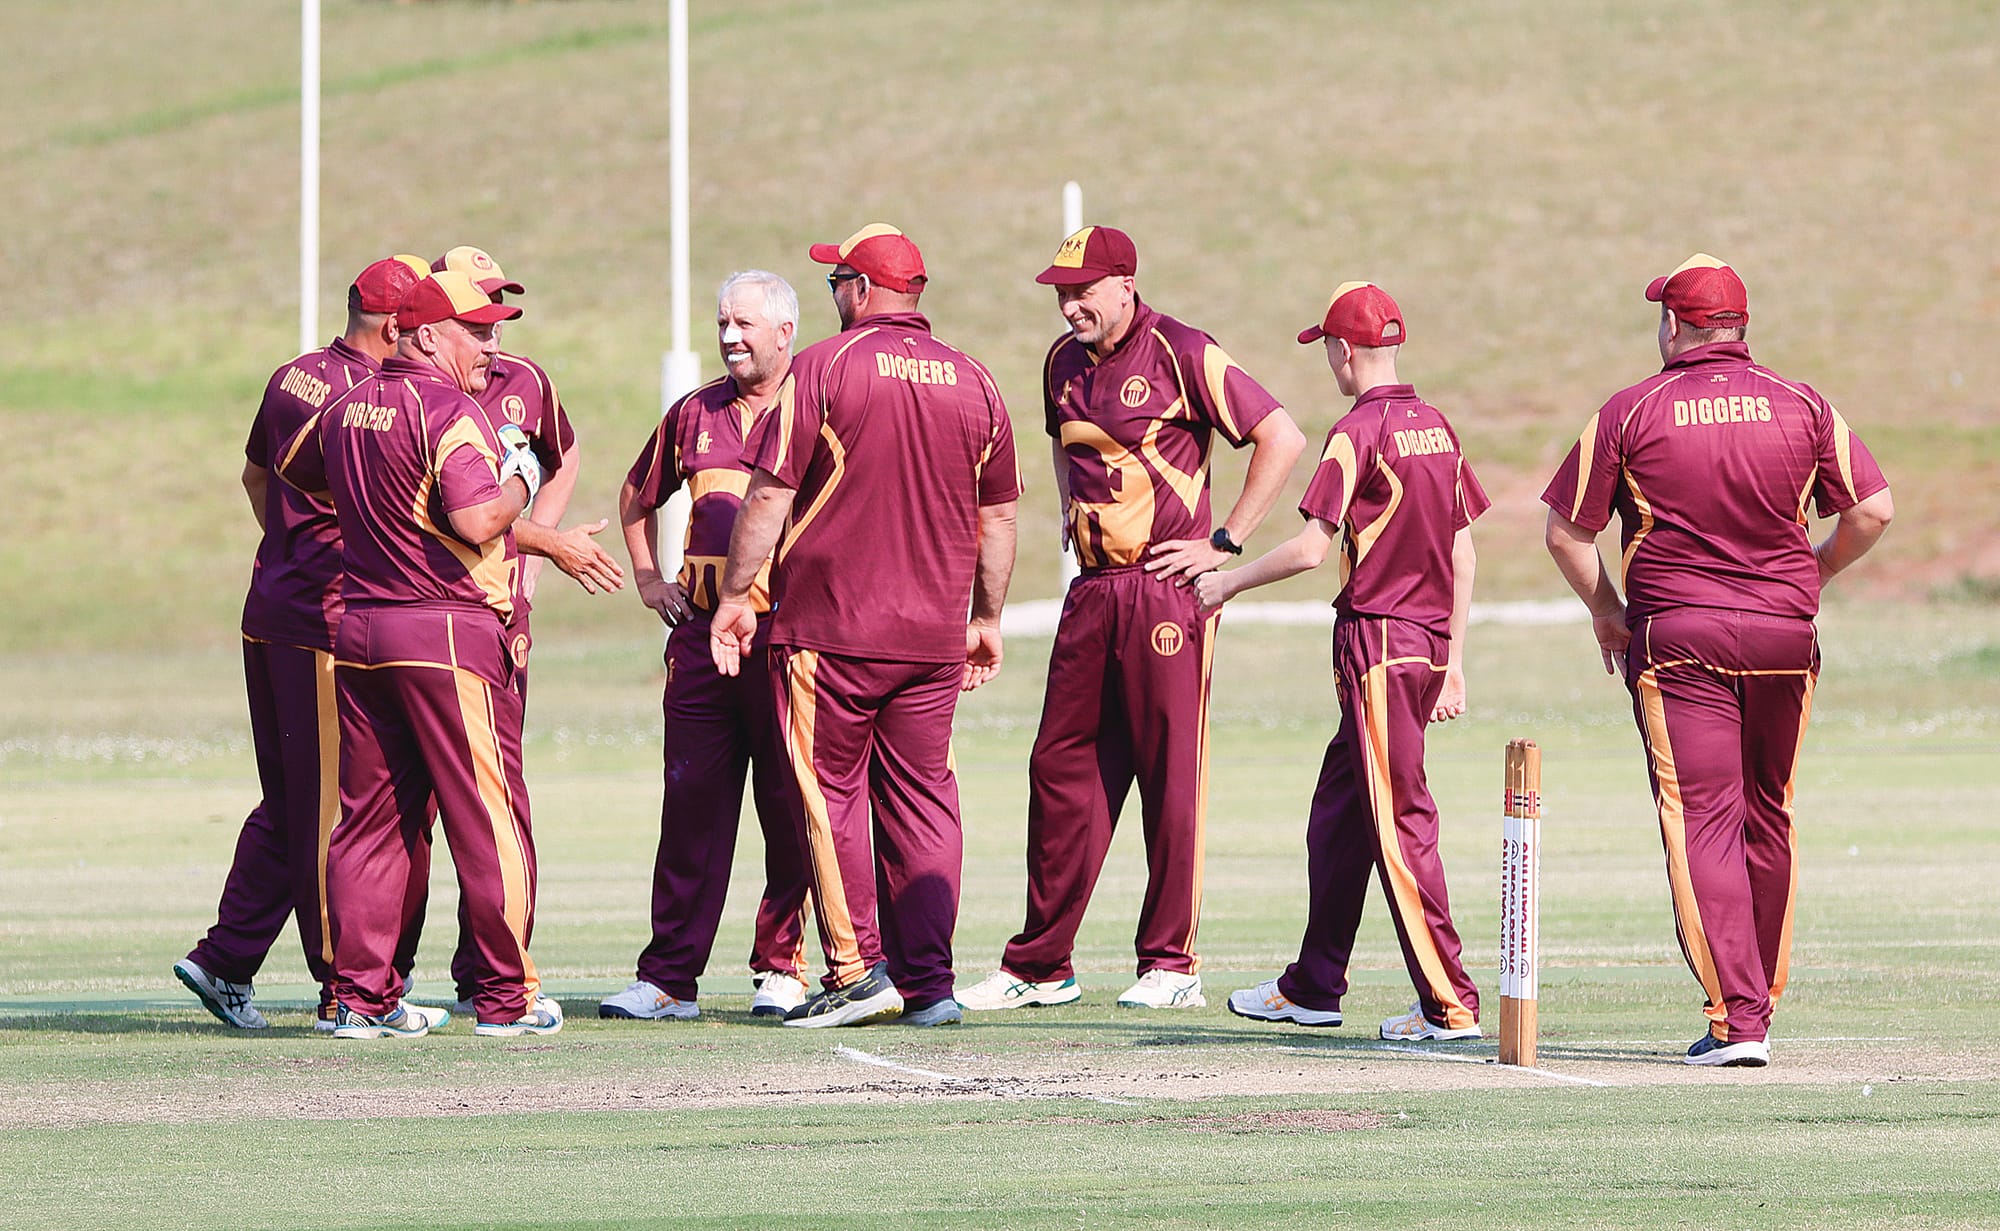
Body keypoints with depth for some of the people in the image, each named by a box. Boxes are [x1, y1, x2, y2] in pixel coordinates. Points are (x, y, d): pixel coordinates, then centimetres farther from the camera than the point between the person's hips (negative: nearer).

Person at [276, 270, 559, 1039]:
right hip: (448, 635, -8)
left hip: (356, 631, 8)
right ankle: (505, 997, 0)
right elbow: (478, 520, -24)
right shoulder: (447, 411, -13)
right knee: (487, 816, -1)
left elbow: (293, 469, 32)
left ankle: (362, 996, 8)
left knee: (370, 817, 10)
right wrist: (520, 480, -6)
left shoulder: (350, 408, 13)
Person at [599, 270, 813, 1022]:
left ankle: (782, 966, 5)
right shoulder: (696, 415, 15)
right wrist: (649, 579, 20)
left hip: (788, 633, -4)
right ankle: (669, 978, 3)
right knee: (692, 804, 3)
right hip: (702, 631, 4)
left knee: (790, 804, -2)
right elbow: (638, 495, 30)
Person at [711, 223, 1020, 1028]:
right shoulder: (973, 382, 7)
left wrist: (737, 594, 1)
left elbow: (770, 494, -7)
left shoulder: (824, 368, -6)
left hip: (831, 628, -4)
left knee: (830, 795, 2)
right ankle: (928, 982, 6)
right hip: (934, 632, 4)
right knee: (920, 797, 9)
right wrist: (986, 618, 22)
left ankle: (857, 969, -6)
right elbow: (998, 517, 13)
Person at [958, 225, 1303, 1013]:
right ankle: (1039, 966, 9)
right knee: (1061, 769, 5)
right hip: (1092, 588, 7)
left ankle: (1172, 964, 2)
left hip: (1166, 589, -7)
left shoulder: (1182, 355, -10)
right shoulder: (1065, 363, 12)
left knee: (1171, 776, -4)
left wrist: (1225, 544, -12)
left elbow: (1282, 439, -12)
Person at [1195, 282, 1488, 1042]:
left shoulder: (1359, 432, -12)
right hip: (1430, 639, 8)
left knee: (1399, 822, -7)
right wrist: (1454, 663, 18)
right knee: (1337, 814, 18)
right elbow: (1464, 557, 14)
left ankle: (1450, 1004, -11)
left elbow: (1312, 548, -17)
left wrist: (1229, 583, -2)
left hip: (1376, 639, -8)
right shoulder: (1438, 428, 12)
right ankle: (1312, 988, 26)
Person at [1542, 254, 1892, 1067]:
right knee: (1768, 819, 15)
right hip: (1784, 634, 3)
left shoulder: (1631, 412, -2)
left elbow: (1566, 530, -1)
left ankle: (1735, 1017, -17)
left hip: (1675, 636, -3)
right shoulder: (1803, 409, 3)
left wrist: (1603, 610, 14)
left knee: (1702, 820, -6)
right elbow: (1873, 510, 1)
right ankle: (1759, 1004, 24)